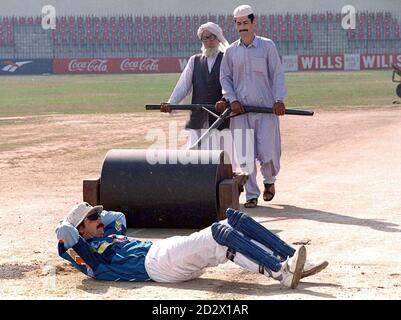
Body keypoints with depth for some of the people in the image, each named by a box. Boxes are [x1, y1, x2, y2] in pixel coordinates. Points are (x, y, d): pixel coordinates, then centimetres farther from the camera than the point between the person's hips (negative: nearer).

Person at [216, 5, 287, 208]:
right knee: (245, 155, -3)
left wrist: (279, 99, -11)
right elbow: (225, 77, 12)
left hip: (266, 108, -2)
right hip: (240, 109, 2)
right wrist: (232, 100, -4)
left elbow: (277, 74, 1)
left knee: (268, 151, -5)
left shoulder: (267, 46, 4)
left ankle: (269, 181, 26)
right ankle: (251, 195, 7)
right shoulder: (231, 51, 9)